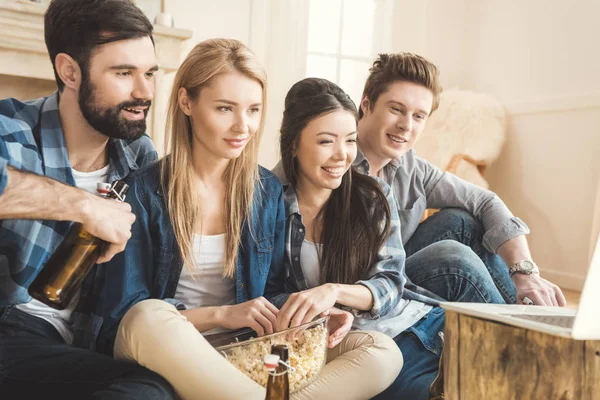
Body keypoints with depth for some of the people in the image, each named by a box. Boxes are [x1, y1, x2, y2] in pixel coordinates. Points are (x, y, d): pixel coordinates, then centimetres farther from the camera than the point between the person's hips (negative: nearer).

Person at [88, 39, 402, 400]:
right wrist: (219, 315, -18)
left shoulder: (269, 190, 5)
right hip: (161, 350, -3)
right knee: (150, 318, -39)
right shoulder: (142, 191, -8)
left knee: (383, 353, -16)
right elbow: (123, 311, -8)